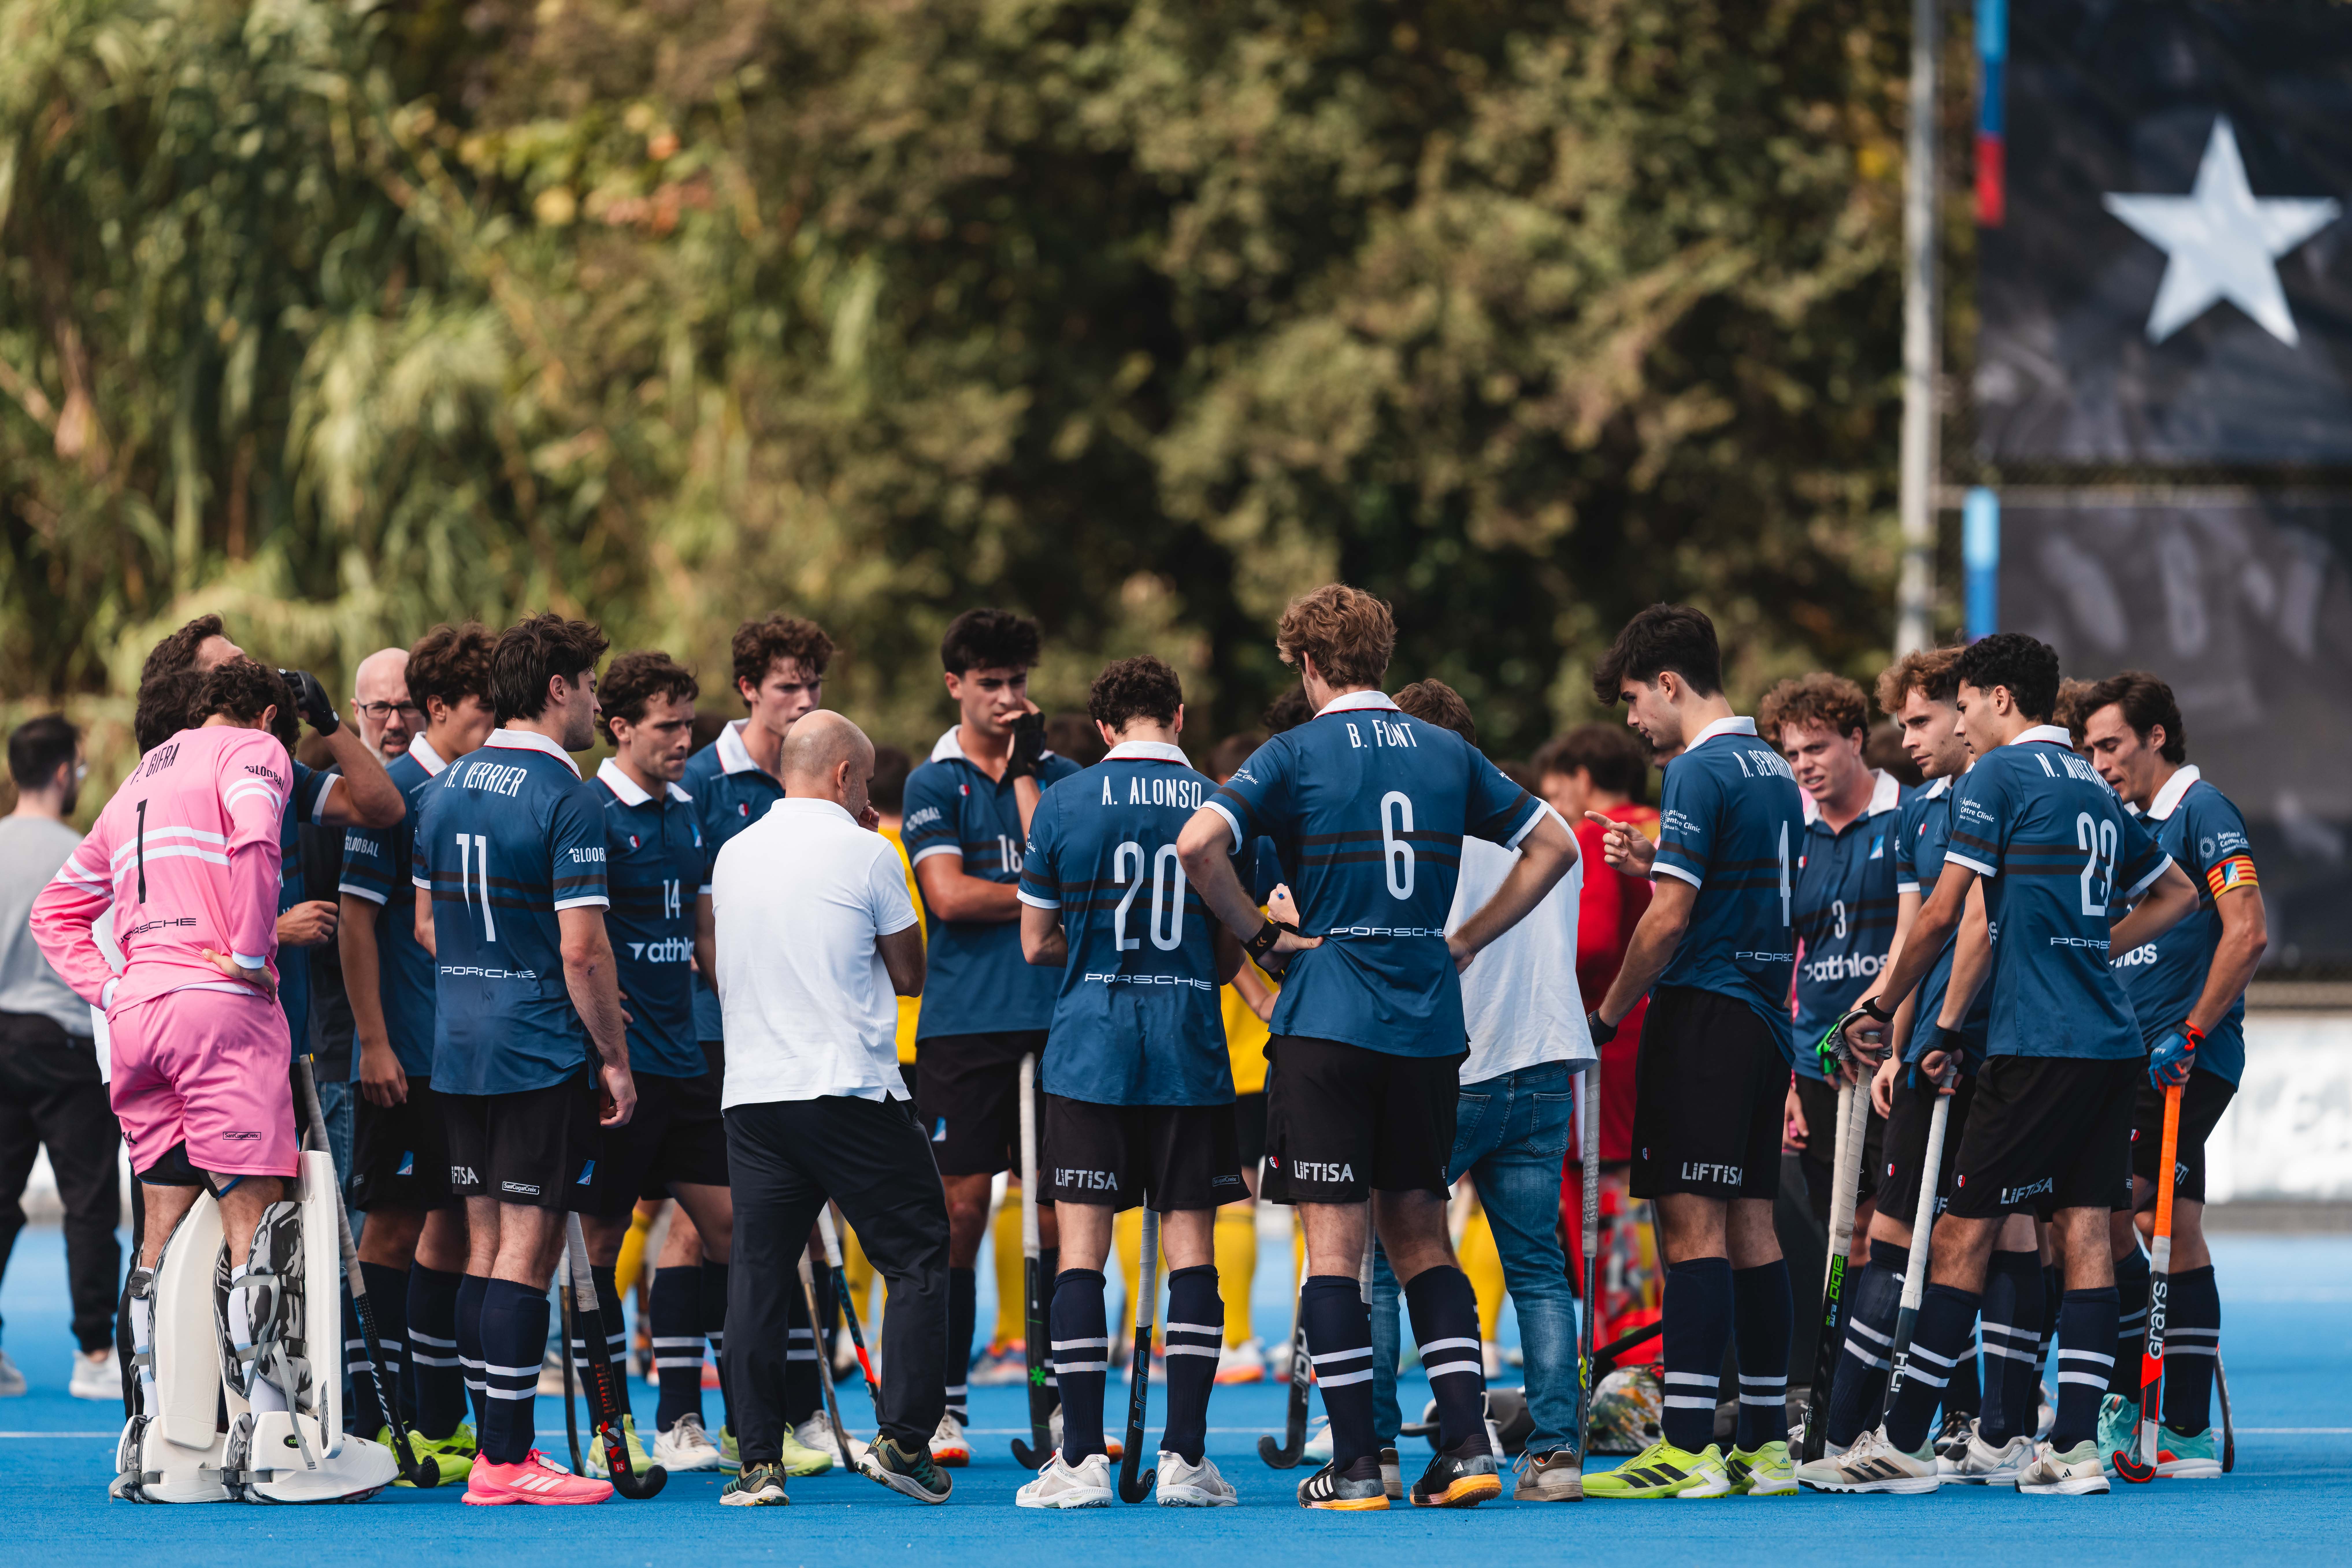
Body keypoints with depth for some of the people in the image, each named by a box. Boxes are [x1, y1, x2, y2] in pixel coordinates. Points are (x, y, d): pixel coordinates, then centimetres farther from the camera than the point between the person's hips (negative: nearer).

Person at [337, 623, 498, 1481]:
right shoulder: (390, 793, -9)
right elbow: (357, 920, -12)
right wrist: (374, 1042, -15)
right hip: (407, 1055, -7)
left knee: (453, 1224, 8)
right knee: (395, 1223, -3)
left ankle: (436, 1420, 13)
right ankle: (374, 1420, 3)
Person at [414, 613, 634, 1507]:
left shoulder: (445, 789, 10)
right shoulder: (567, 797, -14)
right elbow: (581, 947, -17)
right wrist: (614, 1057, -9)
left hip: (459, 1047, 7)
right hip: (543, 1053, -7)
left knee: (486, 1243, 12)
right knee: (528, 1247, -5)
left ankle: (495, 1447, 15)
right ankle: (506, 1461, -7)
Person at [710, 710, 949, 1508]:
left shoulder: (733, 855, 11)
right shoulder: (866, 854, -5)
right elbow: (907, 973, 4)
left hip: (751, 1096, 5)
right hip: (850, 1091, -5)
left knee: (758, 1273, 5)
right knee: (917, 1258, 5)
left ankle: (758, 1460, 1)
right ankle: (902, 1436, -2)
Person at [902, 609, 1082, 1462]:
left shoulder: (1057, 774, 12)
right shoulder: (934, 783, 4)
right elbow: (950, 894, -8)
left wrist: (1025, 770, -5)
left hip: (1052, 1022, 2)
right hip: (962, 1025, -2)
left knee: (1057, 1211, 1)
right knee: (962, 1208, -2)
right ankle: (944, 1408, 3)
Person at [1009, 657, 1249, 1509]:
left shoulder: (1063, 802, -1)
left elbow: (1037, 943, 5)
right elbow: (1231, 954, 9)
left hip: (1089, 1053, -1)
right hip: (1190, 1054, 1)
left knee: (1082, 1249, 1)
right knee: (1191, 1249, 4)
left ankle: (1081, 1459, -4)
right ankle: (1185, 1455, 0)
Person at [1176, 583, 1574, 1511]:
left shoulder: (1297, 754, -4)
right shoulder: (1447, 753, 9)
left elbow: (1198, 844, -17)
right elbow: (1553, 847, 14)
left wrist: (1260, 936, -5)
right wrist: (1466, 942, 14)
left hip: (1326, 1020, -4)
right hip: (1429, 1022, 4)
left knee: (1334, 1240, -1)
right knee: (1419, 1232, 12)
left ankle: (1355, 1462, -4)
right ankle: (1467, 1443, 2)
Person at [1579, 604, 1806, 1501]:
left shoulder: (1698, 772, -12)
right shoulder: (1774, 770, 15)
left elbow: (1670, 920, -16)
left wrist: (1607, 1014, -6)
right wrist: (1658, 864, 16)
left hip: (1703, 1014, -9)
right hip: (1765, 1017, 9)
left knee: (1692, 1225, -10)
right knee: (1749, 1226, 10)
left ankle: (1689, 1448, -14)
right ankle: (1765, 1443, 9)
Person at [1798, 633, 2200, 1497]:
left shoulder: (2000, 775, -5)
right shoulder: (2095, 788, 17)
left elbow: (1941, 915, -8)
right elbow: (2176, 893, 29)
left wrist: (1881, 1009, 3)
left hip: (2037, 1041, -7)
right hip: (2113, 1043, 7)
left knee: (1964, 1230, -4)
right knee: (2084, 1230, 3)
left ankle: (1904, 1442, -3)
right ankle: (2076, 1448, -4)